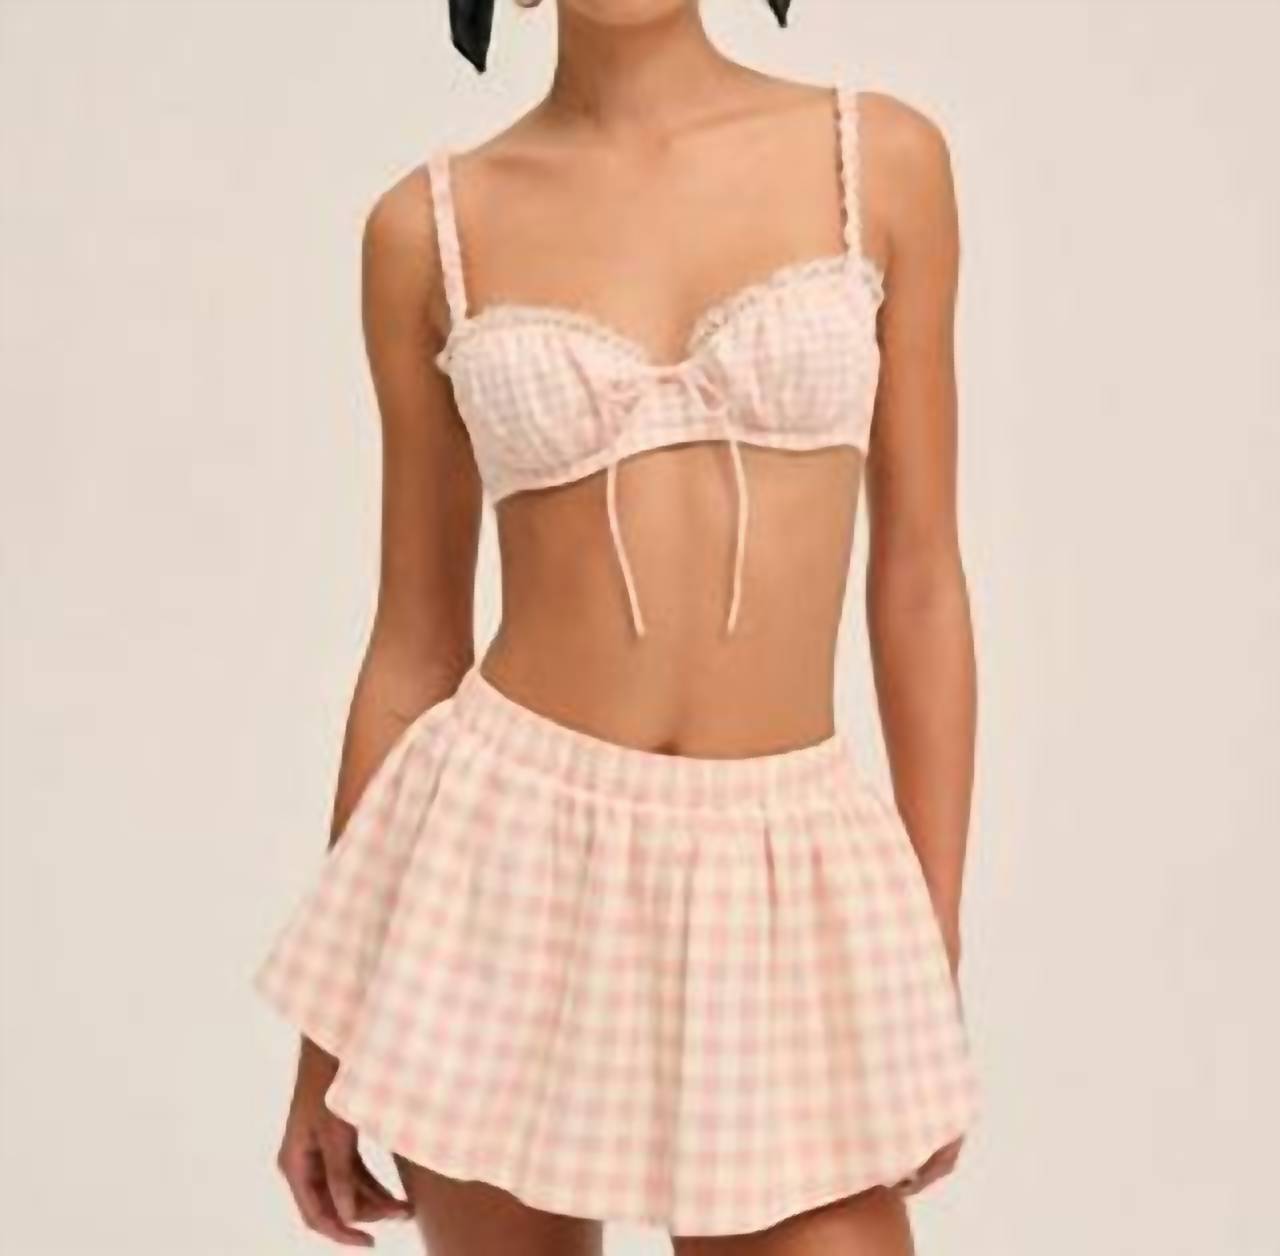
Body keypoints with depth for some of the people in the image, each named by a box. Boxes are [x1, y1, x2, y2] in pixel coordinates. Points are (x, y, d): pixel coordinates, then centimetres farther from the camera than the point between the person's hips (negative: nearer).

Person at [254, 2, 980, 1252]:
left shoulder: (882, 159, 2)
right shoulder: (430, 225, 1)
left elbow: (919, 583, 4)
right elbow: (414, 638, 6)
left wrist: (939, 958, 4)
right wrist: (330, 1042, 8)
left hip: (784, 870, 0)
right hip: (507, 842, 0)